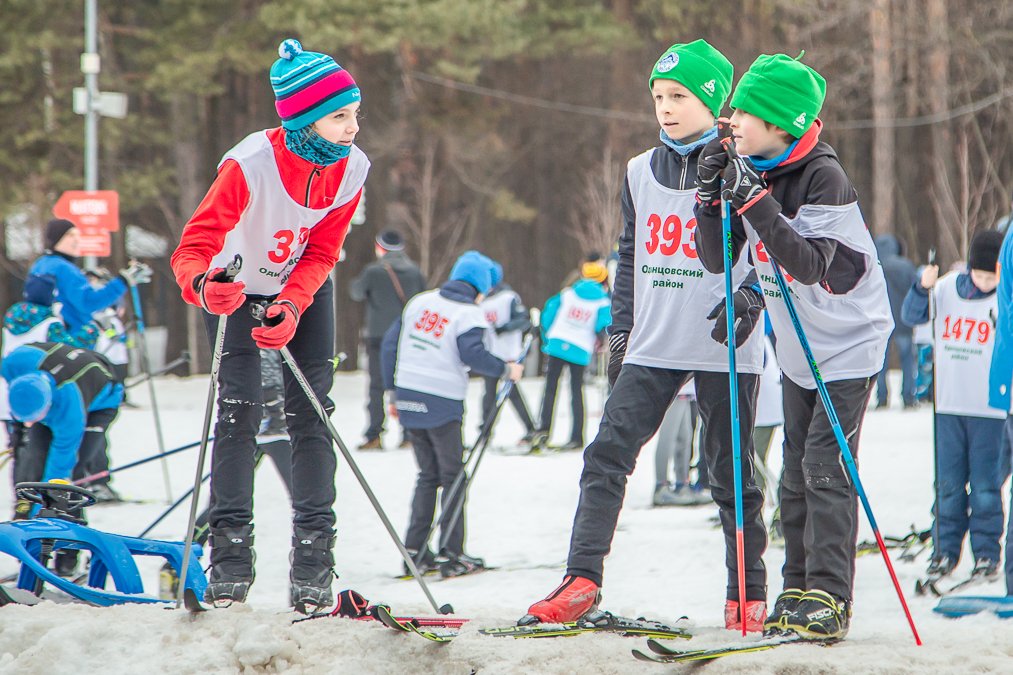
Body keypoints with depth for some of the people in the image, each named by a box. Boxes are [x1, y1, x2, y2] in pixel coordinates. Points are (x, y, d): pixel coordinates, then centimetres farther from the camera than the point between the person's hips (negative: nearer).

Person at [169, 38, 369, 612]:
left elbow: (320, 254, -16)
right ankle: (231, 554, -10)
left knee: (311, 411, -6)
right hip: (236, 286, -3)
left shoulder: (352, 168, -20)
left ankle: (313, 563, -7)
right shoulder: (251, 165, -34)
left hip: (303, 290, 3)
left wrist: (292, 307, -33)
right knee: (240, 409, -14)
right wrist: (205, 285, -58)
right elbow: (192, 248, -36)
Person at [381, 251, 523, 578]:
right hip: (442, 404, -6)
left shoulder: (420, 302, 11)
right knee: (453, 477, 4)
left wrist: (392, 392, 18)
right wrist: (506, 370, -7)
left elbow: (390, 344, 12)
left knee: (428, 474, 16)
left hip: (409, 400, 6)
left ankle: (415, 551, 11)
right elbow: (471, 354, -22)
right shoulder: (469, 313, -7)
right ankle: (451, 555, 2)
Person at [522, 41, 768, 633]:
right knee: (610, 452, -9)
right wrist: (621, 329, 15)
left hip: (723, 346, -4)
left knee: (729, 470, 3)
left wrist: (748, 299, -17)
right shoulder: (642, 173, 12)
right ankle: (582, 580, -11)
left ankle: (749, 591, 14)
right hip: (653, 345, 4)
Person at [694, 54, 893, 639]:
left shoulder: (824, 176, -22)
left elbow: (810, 264, -31)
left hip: (850, 343, -7)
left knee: (826, 467, -13)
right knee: (797, 475, 6)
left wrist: (754, 201, -36)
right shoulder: (750, 171, 0)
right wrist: (712, 199, -15)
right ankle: (798, 592, 11)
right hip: (797, 348, 7)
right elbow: (718, 260, 0)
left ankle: (829, 598, -13)